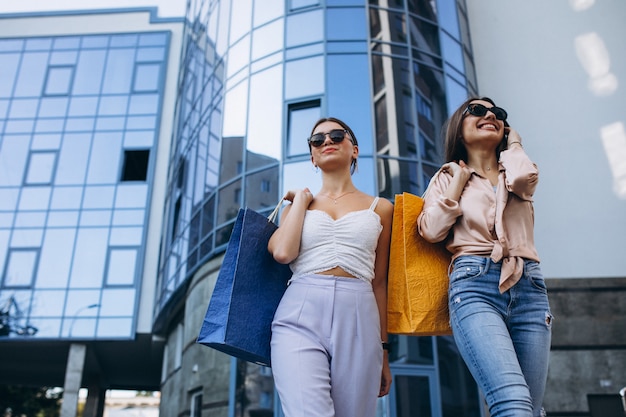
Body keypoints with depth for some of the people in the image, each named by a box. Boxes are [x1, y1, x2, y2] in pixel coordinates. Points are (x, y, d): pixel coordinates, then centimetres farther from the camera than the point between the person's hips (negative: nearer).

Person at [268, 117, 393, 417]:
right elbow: (282, 252, -3)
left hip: (358, 319, 1)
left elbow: (379, 282, 15)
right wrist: (301, 199, 11)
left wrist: (383, 351, 13)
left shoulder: (380, 209, 16)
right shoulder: (297, 205, 19)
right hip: (300, 316, 0)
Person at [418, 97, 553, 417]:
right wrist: (460, 177, 8)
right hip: (474, 286, -3)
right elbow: (432, 230, 0)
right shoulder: (447, 177, 18)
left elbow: (521, 178, -7)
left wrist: (512, 144, 14)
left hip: (528, 286, 3)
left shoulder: (516, 170, 22)